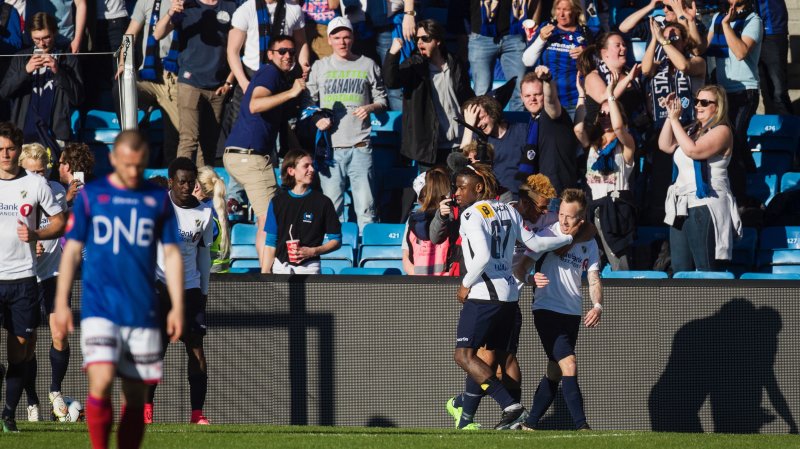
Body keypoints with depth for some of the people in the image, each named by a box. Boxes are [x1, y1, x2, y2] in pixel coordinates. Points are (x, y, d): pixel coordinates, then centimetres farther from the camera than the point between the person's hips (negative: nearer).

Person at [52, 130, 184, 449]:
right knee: (101, 382, -20)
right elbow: (72, 250, 6)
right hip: (99, 310, -2)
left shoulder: (158, 199, 7)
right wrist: (61, 304, 1)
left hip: (142, 312, 2)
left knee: (136, 397, 3)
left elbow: (172, 254, 9)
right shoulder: (90, 195, 4)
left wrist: (178, 306, 2)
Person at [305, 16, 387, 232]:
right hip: (331, 146, 1)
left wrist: (369, 108, -7)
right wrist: (317, 120, -6)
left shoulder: (367, 66, 10)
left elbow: (382, 100, 13)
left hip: (360, 146, -1)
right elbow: (309, 101, 13)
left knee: (365, 204, -5)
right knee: (332, 204, 1)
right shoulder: (320, 67, 13)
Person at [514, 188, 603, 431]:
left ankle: (530, 424, 21)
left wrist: (597, 306, -13)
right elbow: (523, 265, -9)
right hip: (547, 309, -6)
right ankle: (581, 426, -19)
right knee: (569, 365, -17)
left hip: (572, 314, 6)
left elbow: (594, 279, 6)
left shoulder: (589, 243, 7)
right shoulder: (548, 235, -7)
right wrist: (532, 277, -32)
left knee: (555, 373, 10)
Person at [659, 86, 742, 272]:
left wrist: (675, 120, -12)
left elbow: (693, 150, -18)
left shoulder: (721, 131, -7)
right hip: (681, 207, 9)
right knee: (680, 270, 6)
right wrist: (670, 116, 4)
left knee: (706, 270, -10)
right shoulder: (691, 130, 20)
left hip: (706, 206, -9)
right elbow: (665, 145, 12)